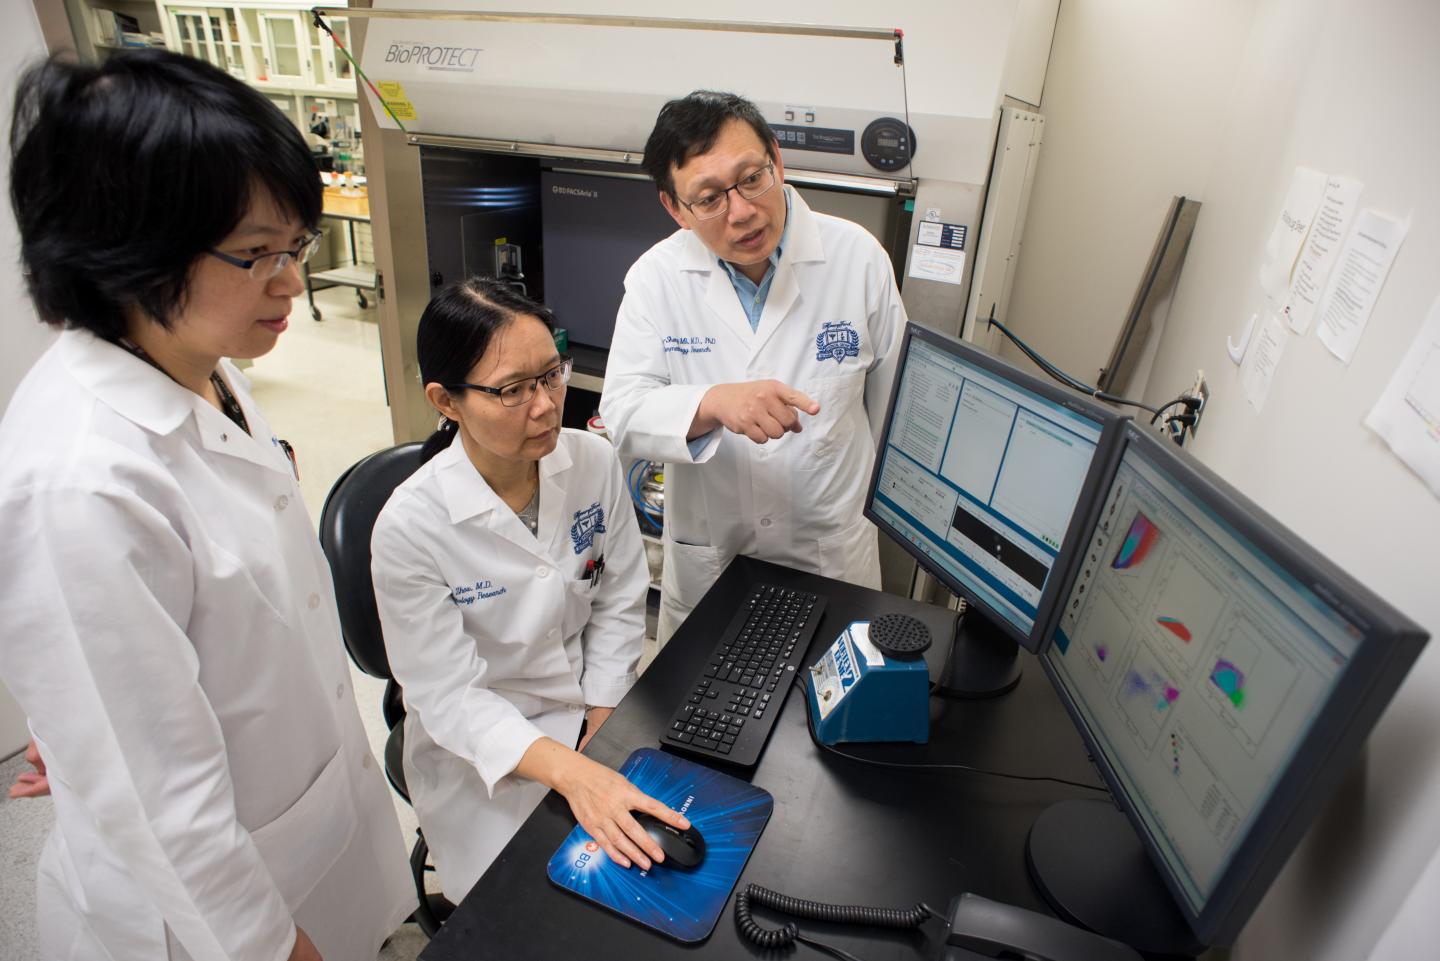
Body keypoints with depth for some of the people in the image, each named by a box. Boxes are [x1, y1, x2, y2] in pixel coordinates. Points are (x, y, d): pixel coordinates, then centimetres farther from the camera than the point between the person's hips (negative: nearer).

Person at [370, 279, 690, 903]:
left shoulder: (595, 462, -12)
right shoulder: (410, 526, -23)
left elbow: (619, 604, -2)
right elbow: (449, 697, -20)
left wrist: (600, 726, -6)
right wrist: (570, 771, -33)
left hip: (597, 716, 4)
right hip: (480, 752, -3)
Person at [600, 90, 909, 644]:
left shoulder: (858, 257, -10)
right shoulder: (656, 277, -10)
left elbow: (894, 400, 0)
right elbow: (621, 412, -17)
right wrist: (714, 403, -36)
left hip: (834, 554, 0)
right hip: (704, 555, 1)